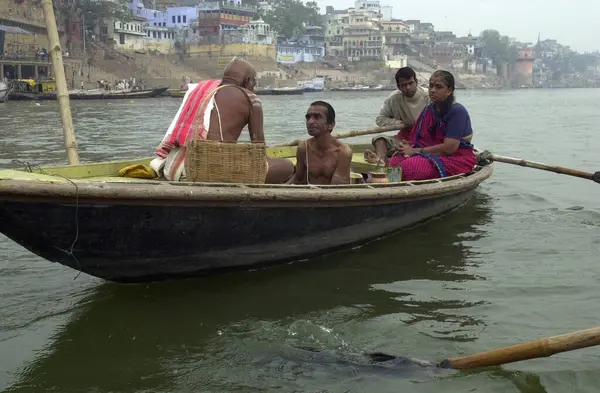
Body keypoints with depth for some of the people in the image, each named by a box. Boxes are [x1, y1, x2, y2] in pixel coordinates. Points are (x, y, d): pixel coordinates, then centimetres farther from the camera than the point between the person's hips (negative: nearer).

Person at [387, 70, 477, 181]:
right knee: (394, 162, -20)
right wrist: (409, 147, -15)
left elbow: (449, 148, -20)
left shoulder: (457, 111, -13)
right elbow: (417, 138, 10)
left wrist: (415, 151, -15)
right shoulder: (428, 110, 11)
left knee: (408, 167, -31)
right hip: (431, 155, 7)